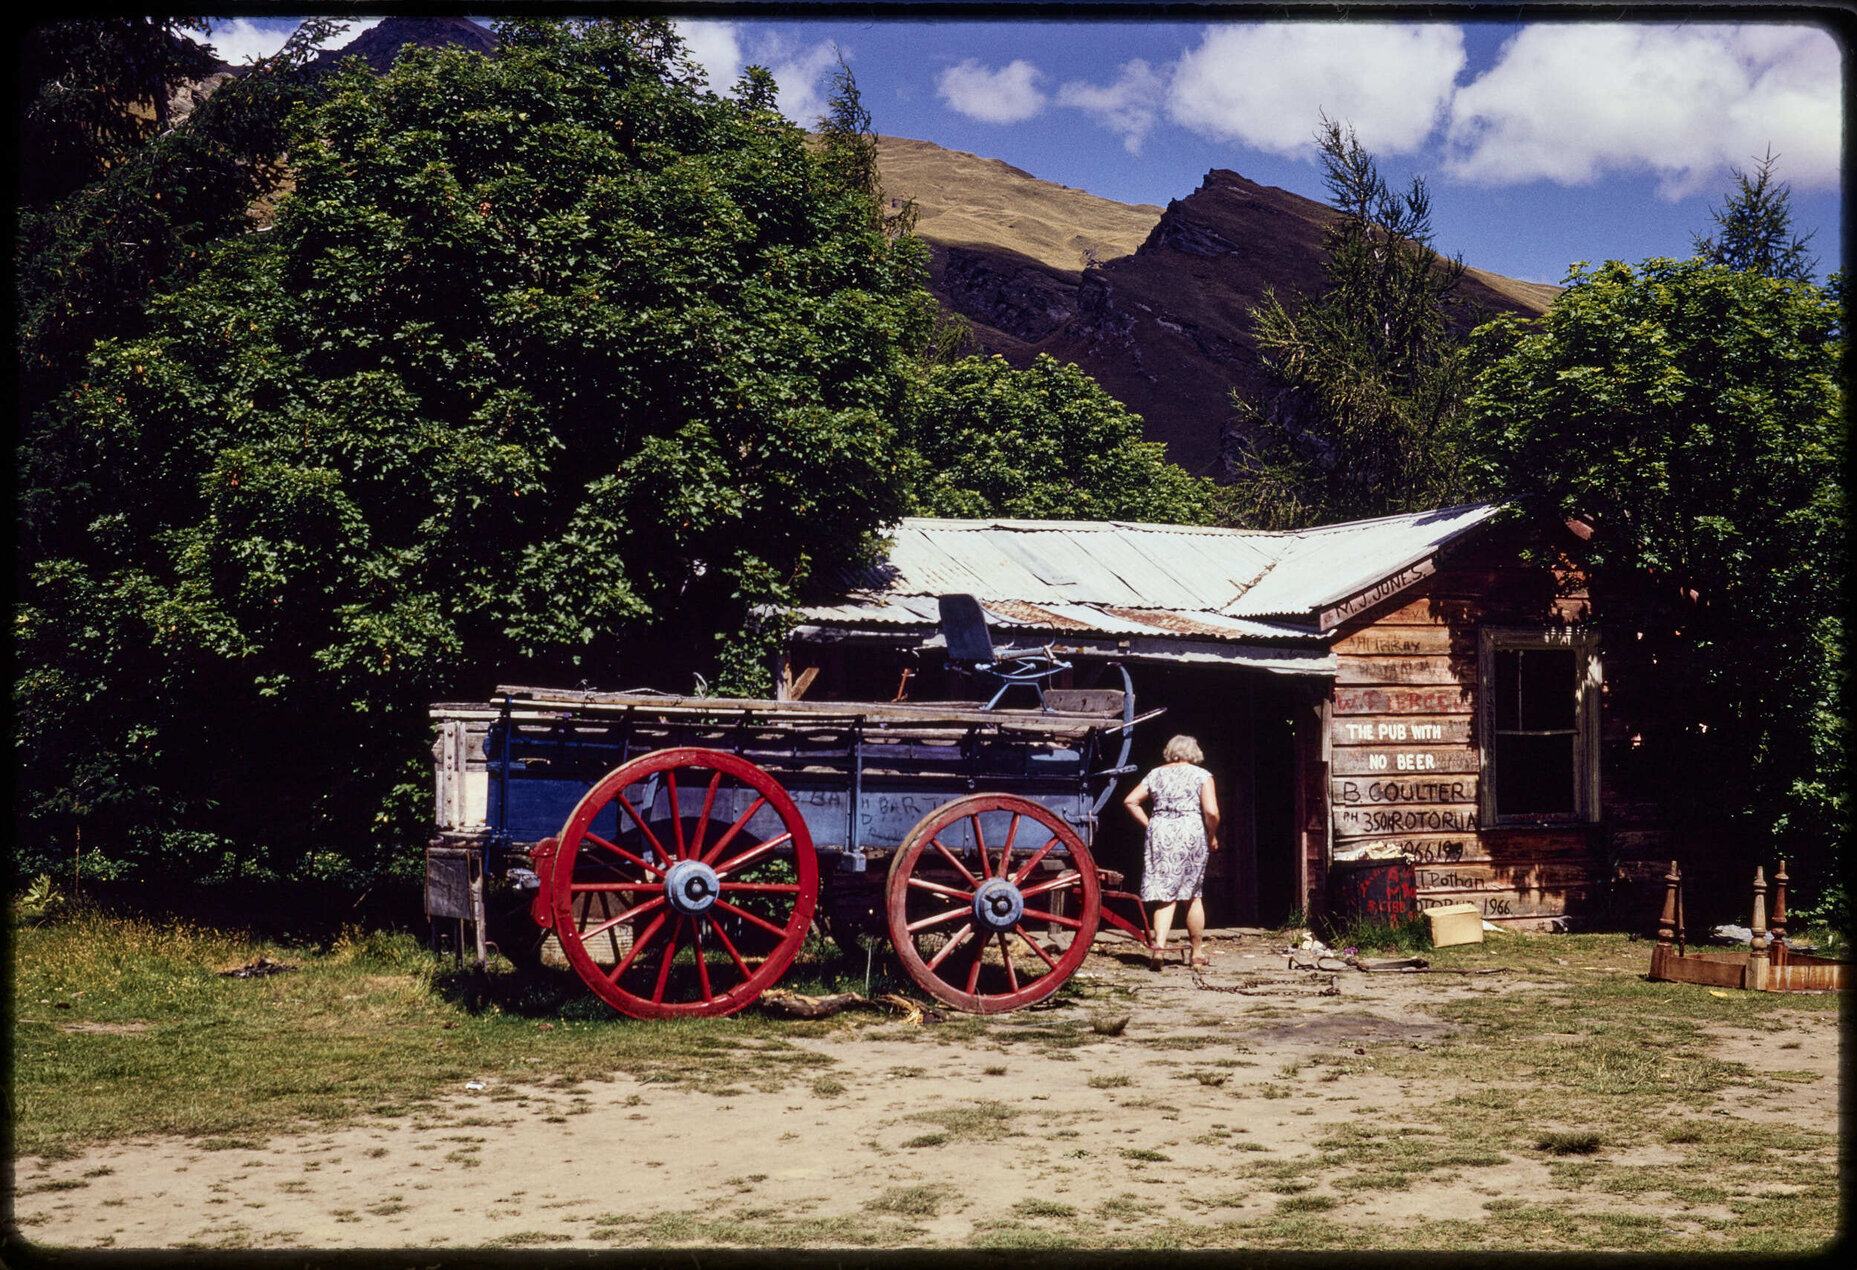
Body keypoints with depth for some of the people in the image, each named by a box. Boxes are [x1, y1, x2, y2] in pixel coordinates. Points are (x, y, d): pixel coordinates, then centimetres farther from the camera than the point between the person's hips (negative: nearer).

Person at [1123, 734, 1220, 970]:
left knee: (1165, 895, 2)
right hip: (1191, 834, -2)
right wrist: (1212, 837, 5)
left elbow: (1130, 801, 8)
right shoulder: (1201, 775, 2)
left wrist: (1149, 825, 12)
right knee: (1192, 894, 12)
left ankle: (1159, 944, -20)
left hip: (1159, 834, 2)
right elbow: (1211, 811, -9)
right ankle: (1196, 953, 21)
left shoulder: (1156, 774, 12)